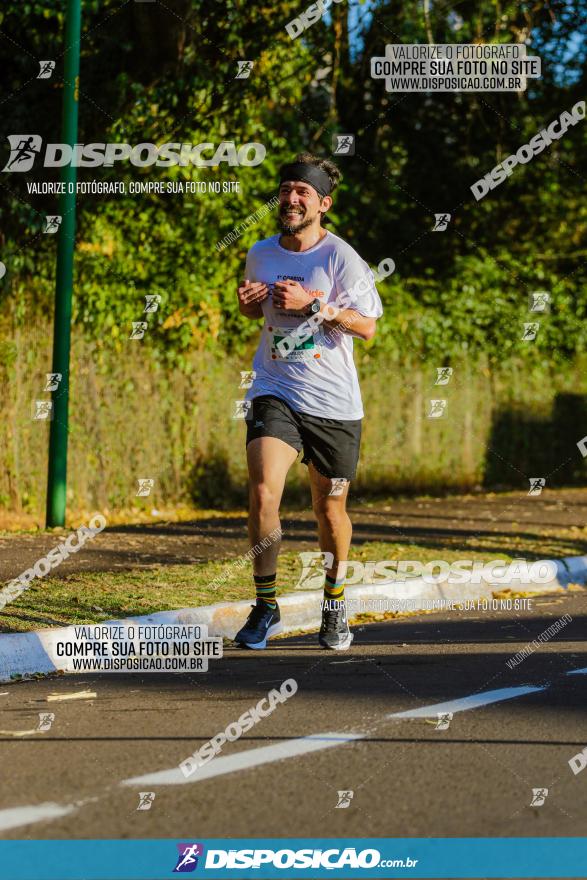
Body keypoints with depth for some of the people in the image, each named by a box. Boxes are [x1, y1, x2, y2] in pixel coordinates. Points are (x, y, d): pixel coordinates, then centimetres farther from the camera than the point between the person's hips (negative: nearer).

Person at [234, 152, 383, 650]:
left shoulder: (342, 258, -7)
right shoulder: (261, 255, 7)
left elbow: (367, 326, -10)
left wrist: (312, 304, -20)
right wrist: (247, 304, 1)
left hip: (334, 403, -2)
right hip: (274, 392, 2)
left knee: (330, 509, 8)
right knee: (263, 493, -19)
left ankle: (335, 602, 33)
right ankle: (266, 607, -8)